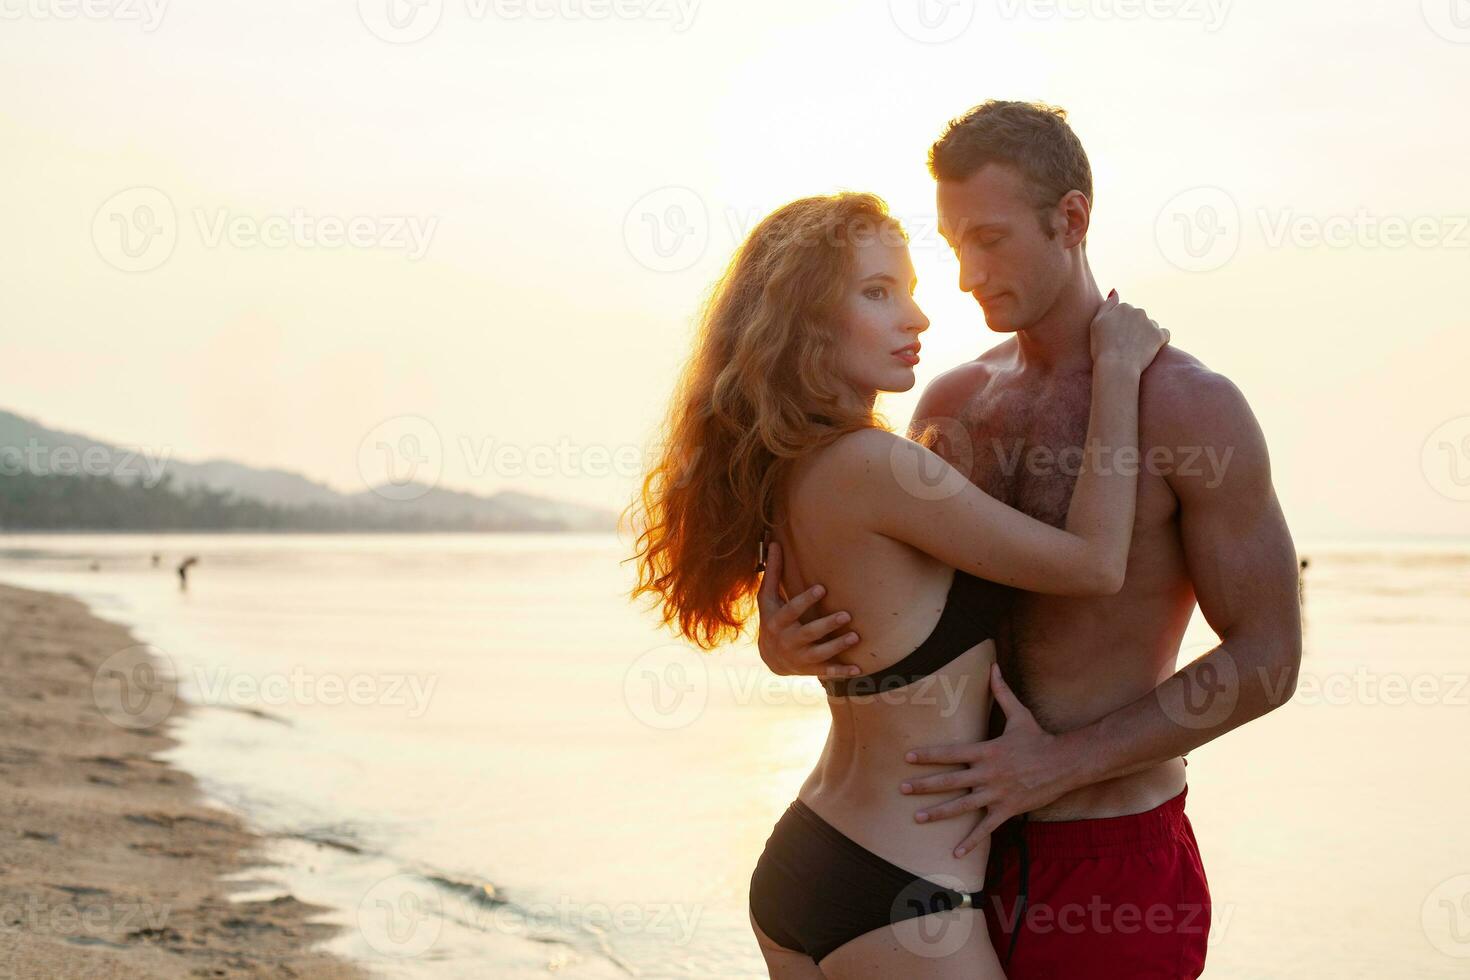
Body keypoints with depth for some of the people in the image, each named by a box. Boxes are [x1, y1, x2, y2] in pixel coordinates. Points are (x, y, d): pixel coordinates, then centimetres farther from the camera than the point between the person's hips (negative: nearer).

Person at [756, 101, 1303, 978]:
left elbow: (1266, 659, -12)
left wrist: (1060, 763, -18)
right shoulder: (952, 403, 5)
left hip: (1113, 871, -5)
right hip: (966, 849, 5)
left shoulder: (1191, 406, -11)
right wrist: (787, 643, -9)